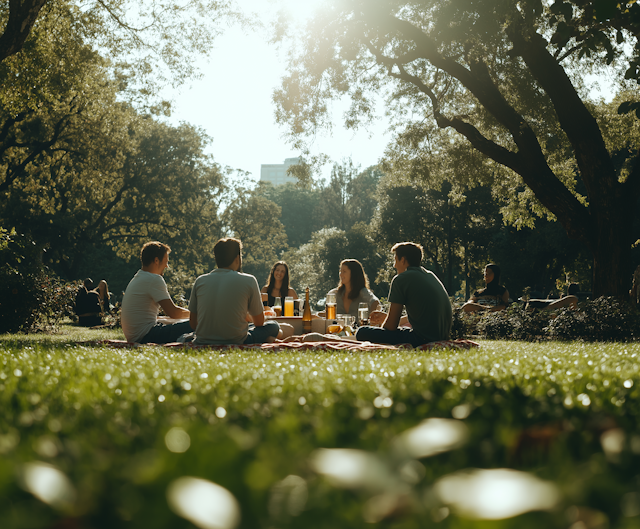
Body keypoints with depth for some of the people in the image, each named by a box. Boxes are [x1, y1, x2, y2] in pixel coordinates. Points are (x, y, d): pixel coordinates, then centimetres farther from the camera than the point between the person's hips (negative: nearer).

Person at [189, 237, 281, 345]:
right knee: (273, 326, 24)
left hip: (202, 343, 3)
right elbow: (259, 322, 5)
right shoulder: (248, 281, -6)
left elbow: (193, 323, 10)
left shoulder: (200, 281, 3)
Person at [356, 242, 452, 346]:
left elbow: (391, 326, -6)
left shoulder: (400, 279, -7)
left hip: (423, 339, -9)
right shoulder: (431, 275, 18)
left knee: (362, 333, -5)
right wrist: (386, 317, 36)